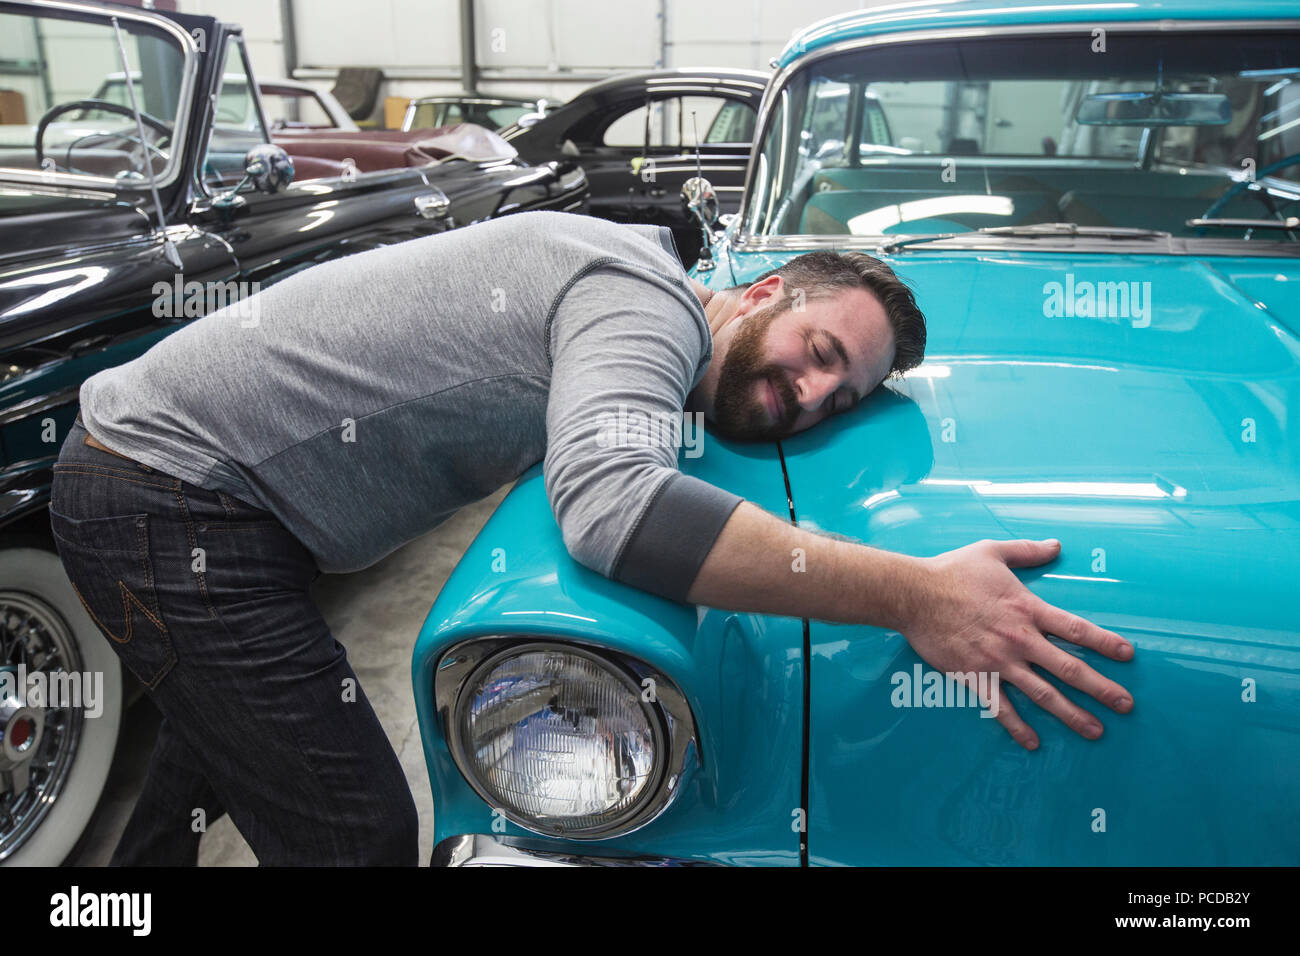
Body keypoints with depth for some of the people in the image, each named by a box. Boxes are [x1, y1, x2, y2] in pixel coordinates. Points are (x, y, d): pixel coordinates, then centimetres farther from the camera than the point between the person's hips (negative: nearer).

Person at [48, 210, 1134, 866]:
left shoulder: (633, 277, 6)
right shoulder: (648, 299, -22)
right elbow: (607, 503, -42)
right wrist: (913, 596, -40)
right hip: (173, 491, -10)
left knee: (218, 739, 30)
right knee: (357, 836, -7)